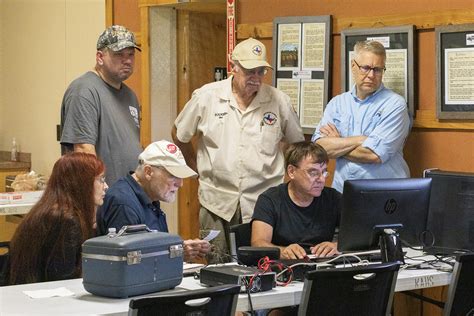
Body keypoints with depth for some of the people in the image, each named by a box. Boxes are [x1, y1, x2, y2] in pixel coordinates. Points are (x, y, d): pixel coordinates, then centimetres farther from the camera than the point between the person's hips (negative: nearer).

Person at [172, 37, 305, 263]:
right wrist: (198, 168, 12)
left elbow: (298, 144, 17)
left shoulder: (279, 101, 2)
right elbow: (178, 135, 14)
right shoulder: (205, 97, 0)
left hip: (263, 202, 0)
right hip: (217, 203, 0)